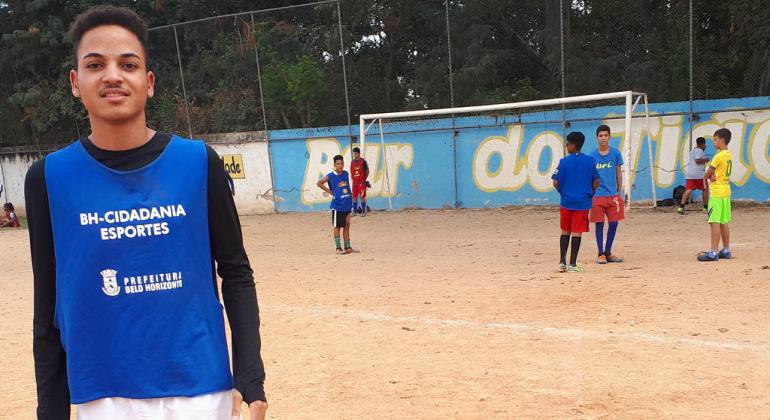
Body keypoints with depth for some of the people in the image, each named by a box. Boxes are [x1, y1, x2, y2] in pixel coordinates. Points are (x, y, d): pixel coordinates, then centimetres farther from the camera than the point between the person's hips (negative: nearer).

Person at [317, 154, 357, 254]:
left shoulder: (346, 174, 6)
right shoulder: (331, 176, -9)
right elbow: (319, 183, -7)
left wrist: (350, 197, 11)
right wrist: (329, 191, -8)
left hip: (347, 205, 5)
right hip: (337, 205, -5)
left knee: (347, 226, 11)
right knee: (337, 227, 2)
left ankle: (347, 247, 18)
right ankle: (338, 248, 8)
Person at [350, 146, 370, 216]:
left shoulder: (363, 161, -6)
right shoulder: (352, 162, 10)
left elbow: (367, 171, -4)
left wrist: (364, 179, -7)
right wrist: (353, 178, 7)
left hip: (361, 182, -5)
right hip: (354, 182, 5)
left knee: (362, 197, -4)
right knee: (354, 197, 9)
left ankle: (363, 211, 2)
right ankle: (354, 211, 17)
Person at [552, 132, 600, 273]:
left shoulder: (564, 161, -5)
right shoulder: (590, 161, 0)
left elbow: (556, 182, -5)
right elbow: (596, 182, 2)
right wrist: (590, 194, 17)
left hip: (566, 201, 0)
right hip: (582, 202, 0)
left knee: (565, 232, 12)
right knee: (577, 232, 2)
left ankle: (562, 262, 15)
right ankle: (572, 264, 2)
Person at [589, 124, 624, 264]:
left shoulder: (615, 153, 2)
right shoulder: (592, 155, 0)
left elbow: (619, 174, 8)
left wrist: (620, 192, 8)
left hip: (613, 194, 1)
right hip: (597, 195, -1)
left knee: (613, 223, 4)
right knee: (599, 224, 4)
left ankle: (608, 252, 19)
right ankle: (601, 254, 14)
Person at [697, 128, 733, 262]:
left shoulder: (719, 156, -15)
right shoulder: (729, 155, 12)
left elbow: (707, 174, -10)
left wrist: (710, 176, 9)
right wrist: (713, 176, -9)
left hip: (717, 193, -9)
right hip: (726, 191, 9)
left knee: (715, 222, -9)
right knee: (724, 222, 12)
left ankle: (713, 252, -11)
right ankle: (726, 250, 17)